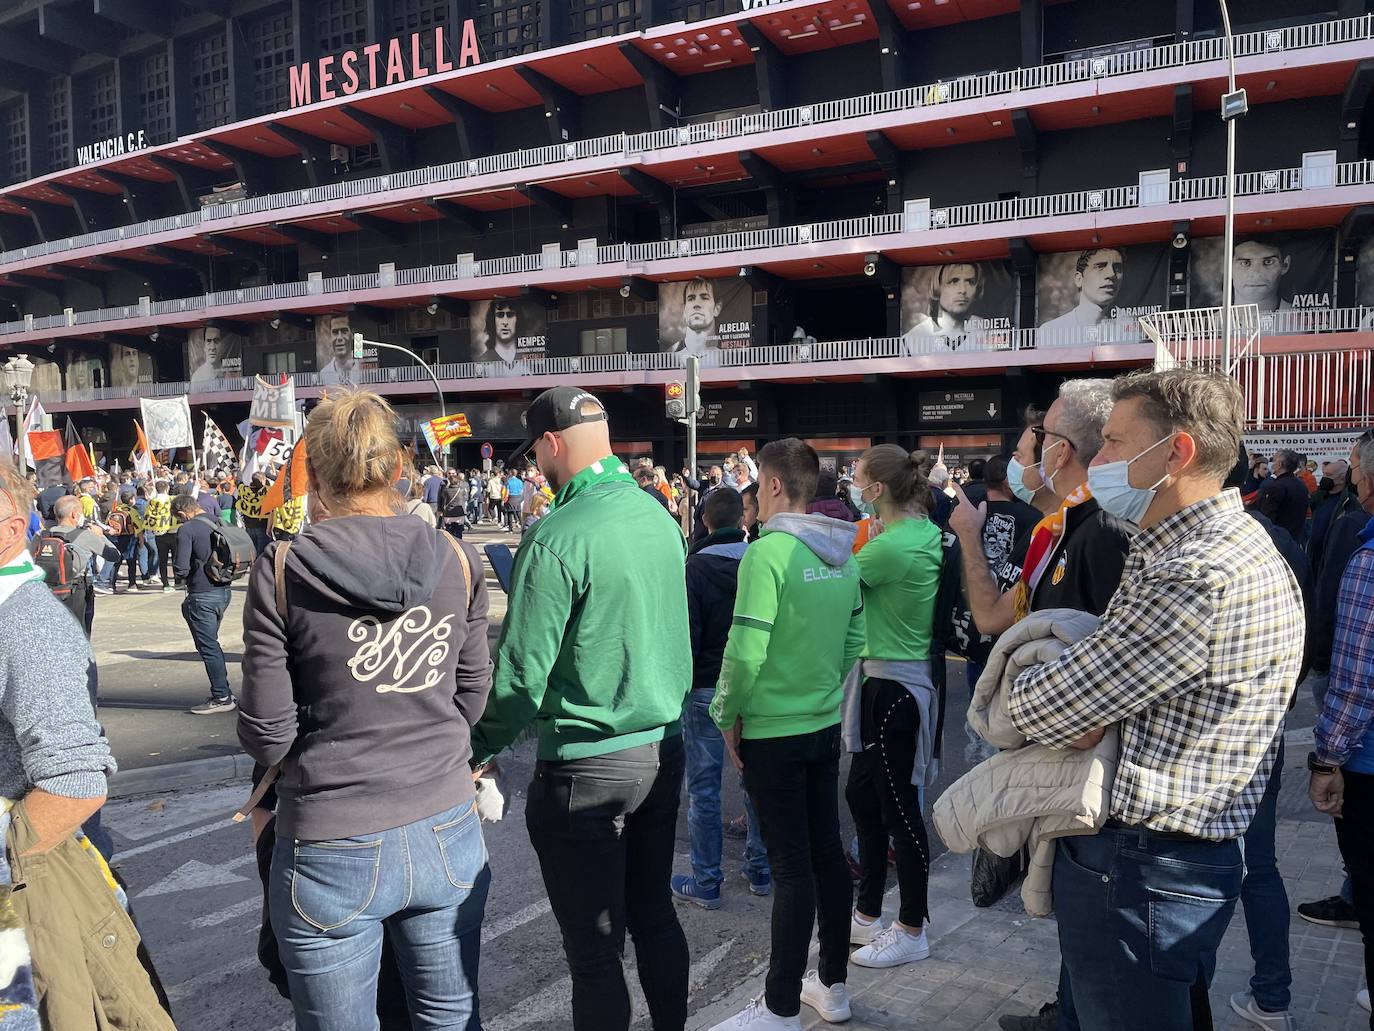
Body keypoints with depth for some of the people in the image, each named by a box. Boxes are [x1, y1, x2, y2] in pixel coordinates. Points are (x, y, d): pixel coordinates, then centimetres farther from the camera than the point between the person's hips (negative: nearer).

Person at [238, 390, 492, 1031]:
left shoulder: (283, 570, -13)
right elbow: (471, 700, 3)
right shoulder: (456, 560, -5)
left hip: (331, 853, -2)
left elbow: (265, 736, -9)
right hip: (445, 834, 3)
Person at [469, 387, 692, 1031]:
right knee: (655, 915, 22)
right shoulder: (660, 517, 3)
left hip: (586, 764, -7)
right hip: (663, 748, 8)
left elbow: (523, 671, -18)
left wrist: (481, 748, -4)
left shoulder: (557, 537, -19)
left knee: (594, 949, 7)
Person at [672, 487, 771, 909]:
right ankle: (759, 869, 25)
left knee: (704, 787, 4)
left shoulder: (695, 568, -12)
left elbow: (686, 635, -13)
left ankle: (706, 882, 10)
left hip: (708, 689, -4)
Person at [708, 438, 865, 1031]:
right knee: (827, 852, 15)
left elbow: (746, 651, -21)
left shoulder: (768, 554, -19)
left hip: (773, 731, -7)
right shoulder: (844, 556, 4)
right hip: (826, 725, 7)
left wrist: (727, 716, -8)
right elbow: (854, 639, 11)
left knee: (791, 866, 0)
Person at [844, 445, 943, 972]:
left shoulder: (890, 547, -23)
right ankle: (868, 916, 32)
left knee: (898, 809, 4)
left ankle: (912, 930, 20)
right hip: (894, 678, 10)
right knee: (861, 793, 18)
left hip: (894, 686, -10)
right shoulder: (926, 531, 5)